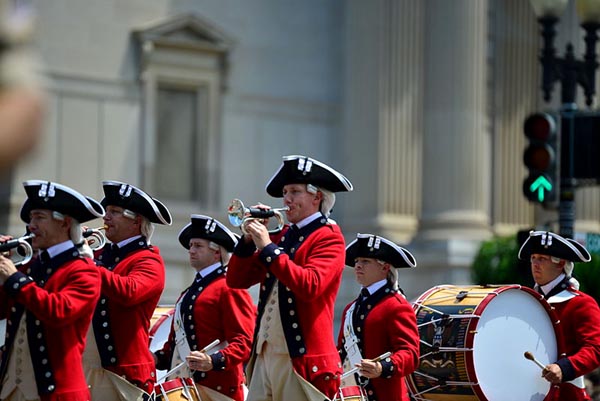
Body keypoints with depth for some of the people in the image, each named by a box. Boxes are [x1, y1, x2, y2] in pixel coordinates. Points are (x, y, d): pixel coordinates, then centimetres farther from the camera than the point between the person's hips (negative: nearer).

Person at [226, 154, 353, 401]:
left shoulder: (328, 237, -3)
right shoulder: (281, 236, 17)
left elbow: (310, 286, -21)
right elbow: (236, 280, 16)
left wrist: (268, 247, -16)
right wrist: (249, 239, 2)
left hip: (303, 359, -7)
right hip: (265, 353, 7)